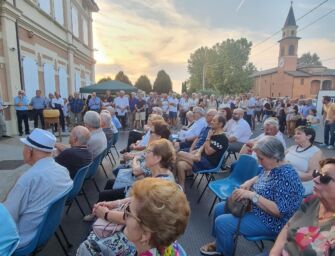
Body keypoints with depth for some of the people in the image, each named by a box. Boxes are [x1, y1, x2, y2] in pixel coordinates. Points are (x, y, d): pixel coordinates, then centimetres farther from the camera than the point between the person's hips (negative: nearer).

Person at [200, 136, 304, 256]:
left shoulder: (286, 176, -30)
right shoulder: (270, 167, -3)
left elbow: (280, 211, -32)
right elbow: (261, 178, 18)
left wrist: (252, 195, -34)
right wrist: (249, 182, -3)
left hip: (269, 221, -10)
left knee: (222, 222, -16)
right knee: (219, 208, 12)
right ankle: (219, 242, 32)